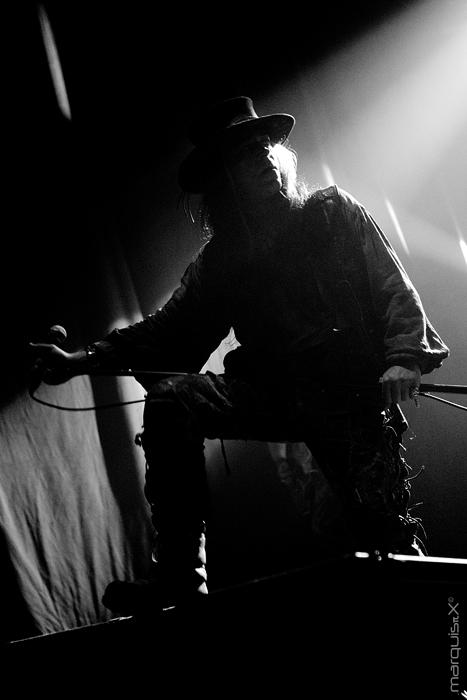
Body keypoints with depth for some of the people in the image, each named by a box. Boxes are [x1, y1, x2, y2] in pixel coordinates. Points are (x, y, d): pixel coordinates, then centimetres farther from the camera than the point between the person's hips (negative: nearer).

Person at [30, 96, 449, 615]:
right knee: (168, 403, -19)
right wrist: (86, 359, -4)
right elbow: (171, 328, 9)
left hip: (354, 396, -3)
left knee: (378, 526, -18)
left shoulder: (334, 212, 7)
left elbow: (394, 290, 2)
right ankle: (180, 578, -18)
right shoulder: (220, 259, 14)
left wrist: (403, 357, -17)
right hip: (276, 392, 3)